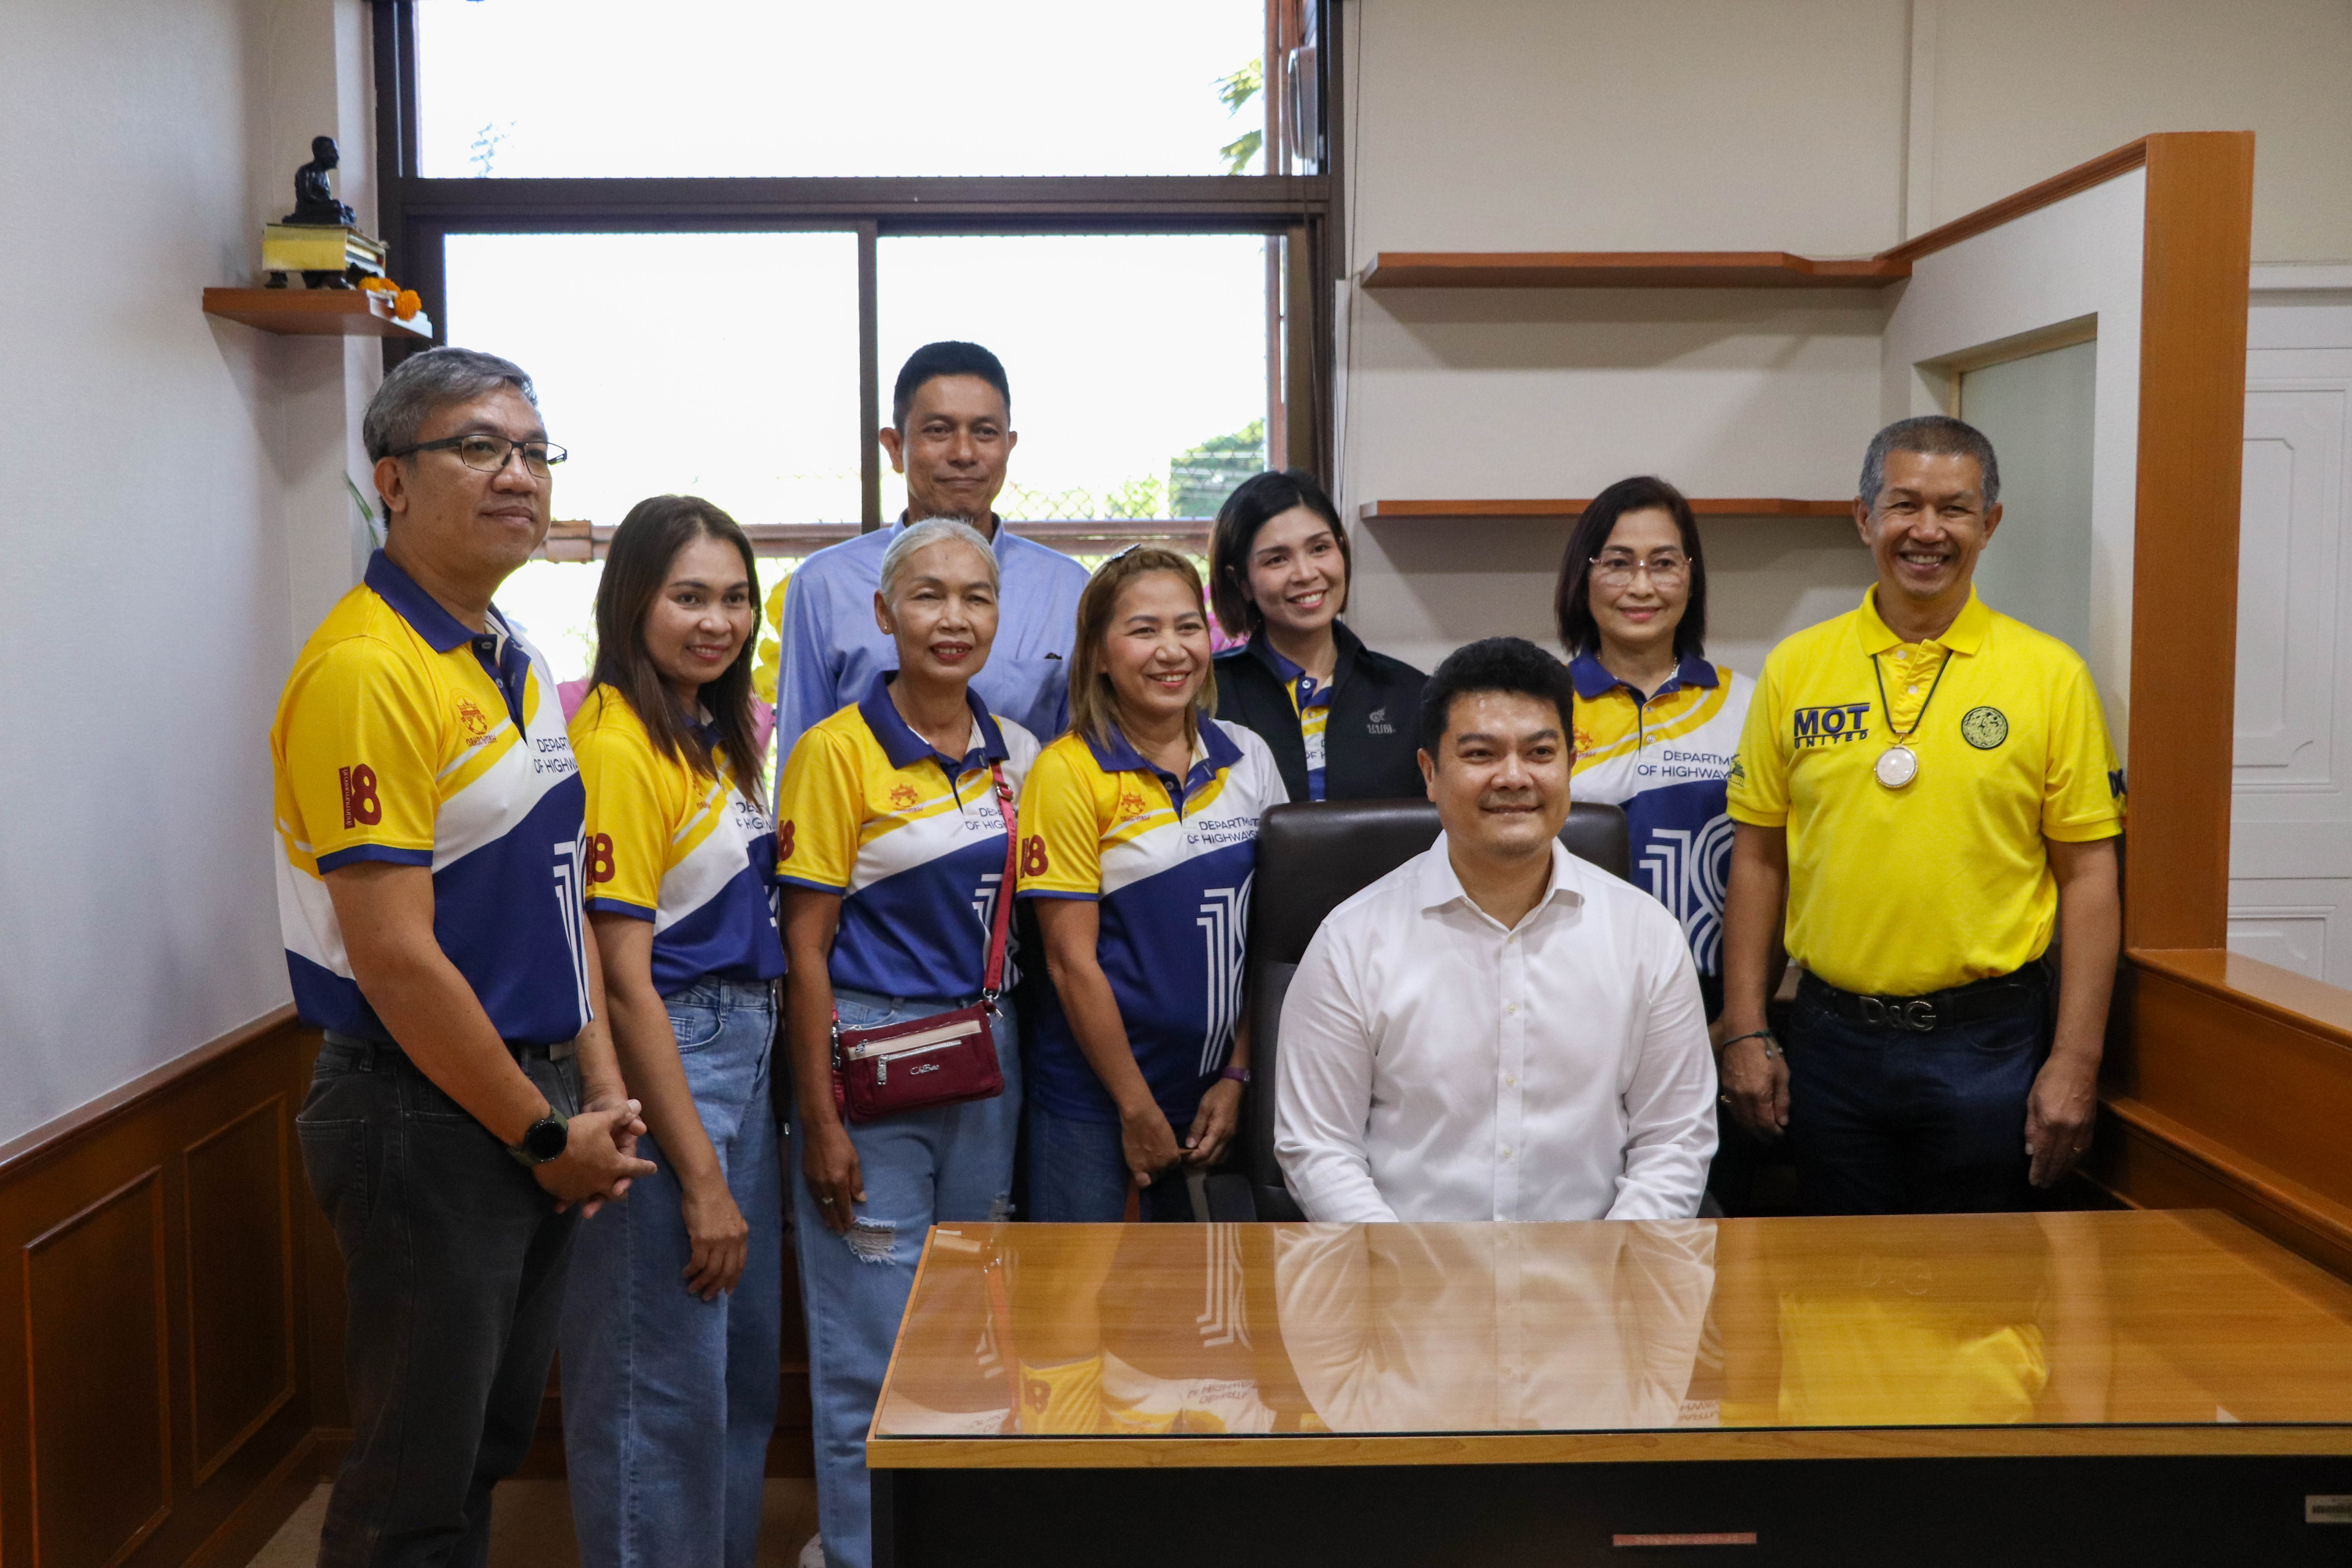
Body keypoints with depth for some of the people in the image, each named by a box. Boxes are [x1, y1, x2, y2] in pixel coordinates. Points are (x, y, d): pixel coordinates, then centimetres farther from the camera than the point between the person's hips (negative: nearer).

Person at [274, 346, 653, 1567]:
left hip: (537, 1107, 9)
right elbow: (396, 959, -22)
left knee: (490, 1445, 20)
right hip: (425, 1115, -9)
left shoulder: (516, 666, 11)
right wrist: (546, 1134, -14)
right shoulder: (367, 669, -18)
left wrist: (598, 1092, 7)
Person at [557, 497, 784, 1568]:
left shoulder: (714, 736, 11)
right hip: (661, 1073, -10)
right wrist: (701, 1180, -19)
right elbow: (624, 984, -20)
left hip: (744, 1056, 10)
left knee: (746, 1361, 20)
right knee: (663, 1387, 1)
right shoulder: (617, 746, -17)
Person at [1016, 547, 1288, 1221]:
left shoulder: (1249, 759, 4)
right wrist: (1139, 1111, -10)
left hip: (1214, 1094, 4)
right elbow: (1073, 962, -11)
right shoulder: (1069, 772, -11)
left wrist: (1239, 1074, 1)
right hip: (1094, 1101, -4)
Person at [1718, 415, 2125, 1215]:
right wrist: (1745, 1034, 1)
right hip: (1833, 1036, 2)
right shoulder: (1796, 669, 3)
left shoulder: (2051, 675, -2)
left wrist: (2076, 1061, -6)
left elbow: (2088, 874, -1)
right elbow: (1758, 857, 6)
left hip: (1988, 1044, -2)